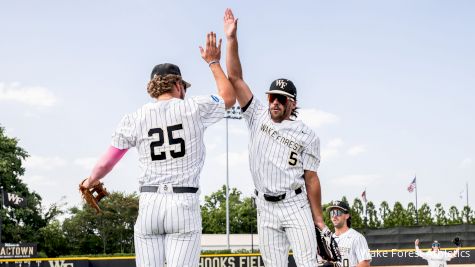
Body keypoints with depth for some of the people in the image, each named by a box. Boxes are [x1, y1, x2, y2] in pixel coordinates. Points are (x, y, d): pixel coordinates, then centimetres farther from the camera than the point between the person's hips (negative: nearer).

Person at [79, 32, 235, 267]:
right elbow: (229, 97, 21)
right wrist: (214, 62, 31)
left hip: (148, 205, 2)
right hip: (184, 204, -2)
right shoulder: (194, 108, 1)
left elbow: (106, 163, 10)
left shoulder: (134, 119, 5)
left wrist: (90, 182, 30)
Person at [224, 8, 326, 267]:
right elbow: (234, 78, 3)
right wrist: (231, 39, -6)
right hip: (266, 209, 3)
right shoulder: (258, 117, 7)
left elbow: (311, 178, 0)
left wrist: (319, 219, -2)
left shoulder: (306, 135, 1)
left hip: (296, 206, -3)